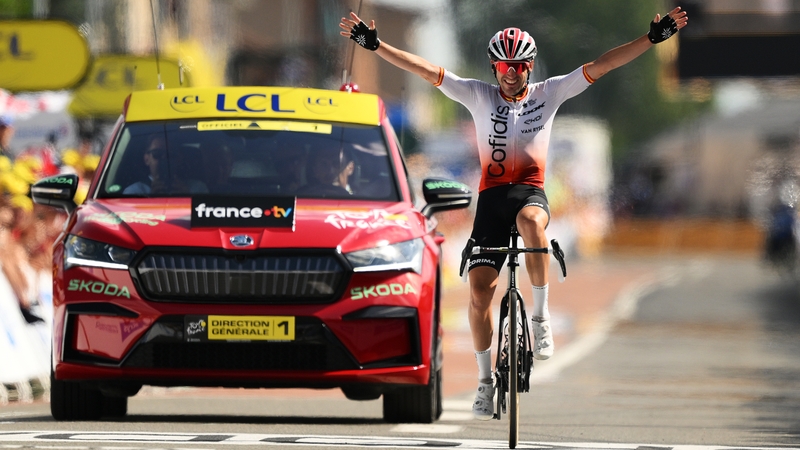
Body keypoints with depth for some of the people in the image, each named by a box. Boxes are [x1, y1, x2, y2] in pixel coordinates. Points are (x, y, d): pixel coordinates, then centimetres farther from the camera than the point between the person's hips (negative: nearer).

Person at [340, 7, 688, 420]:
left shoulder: (548, 94, 3)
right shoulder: (479, 96, 2)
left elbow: (601, 65, -3)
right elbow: (426, 70, -5)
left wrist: (654, 37, -9)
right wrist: (374, 44, -13)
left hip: (531, 190, -1)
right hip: (492, 194, 1)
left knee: (530, 221, -39)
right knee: (479, 289, -8)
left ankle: (541, 316, -25)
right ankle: (485, 379, 9)